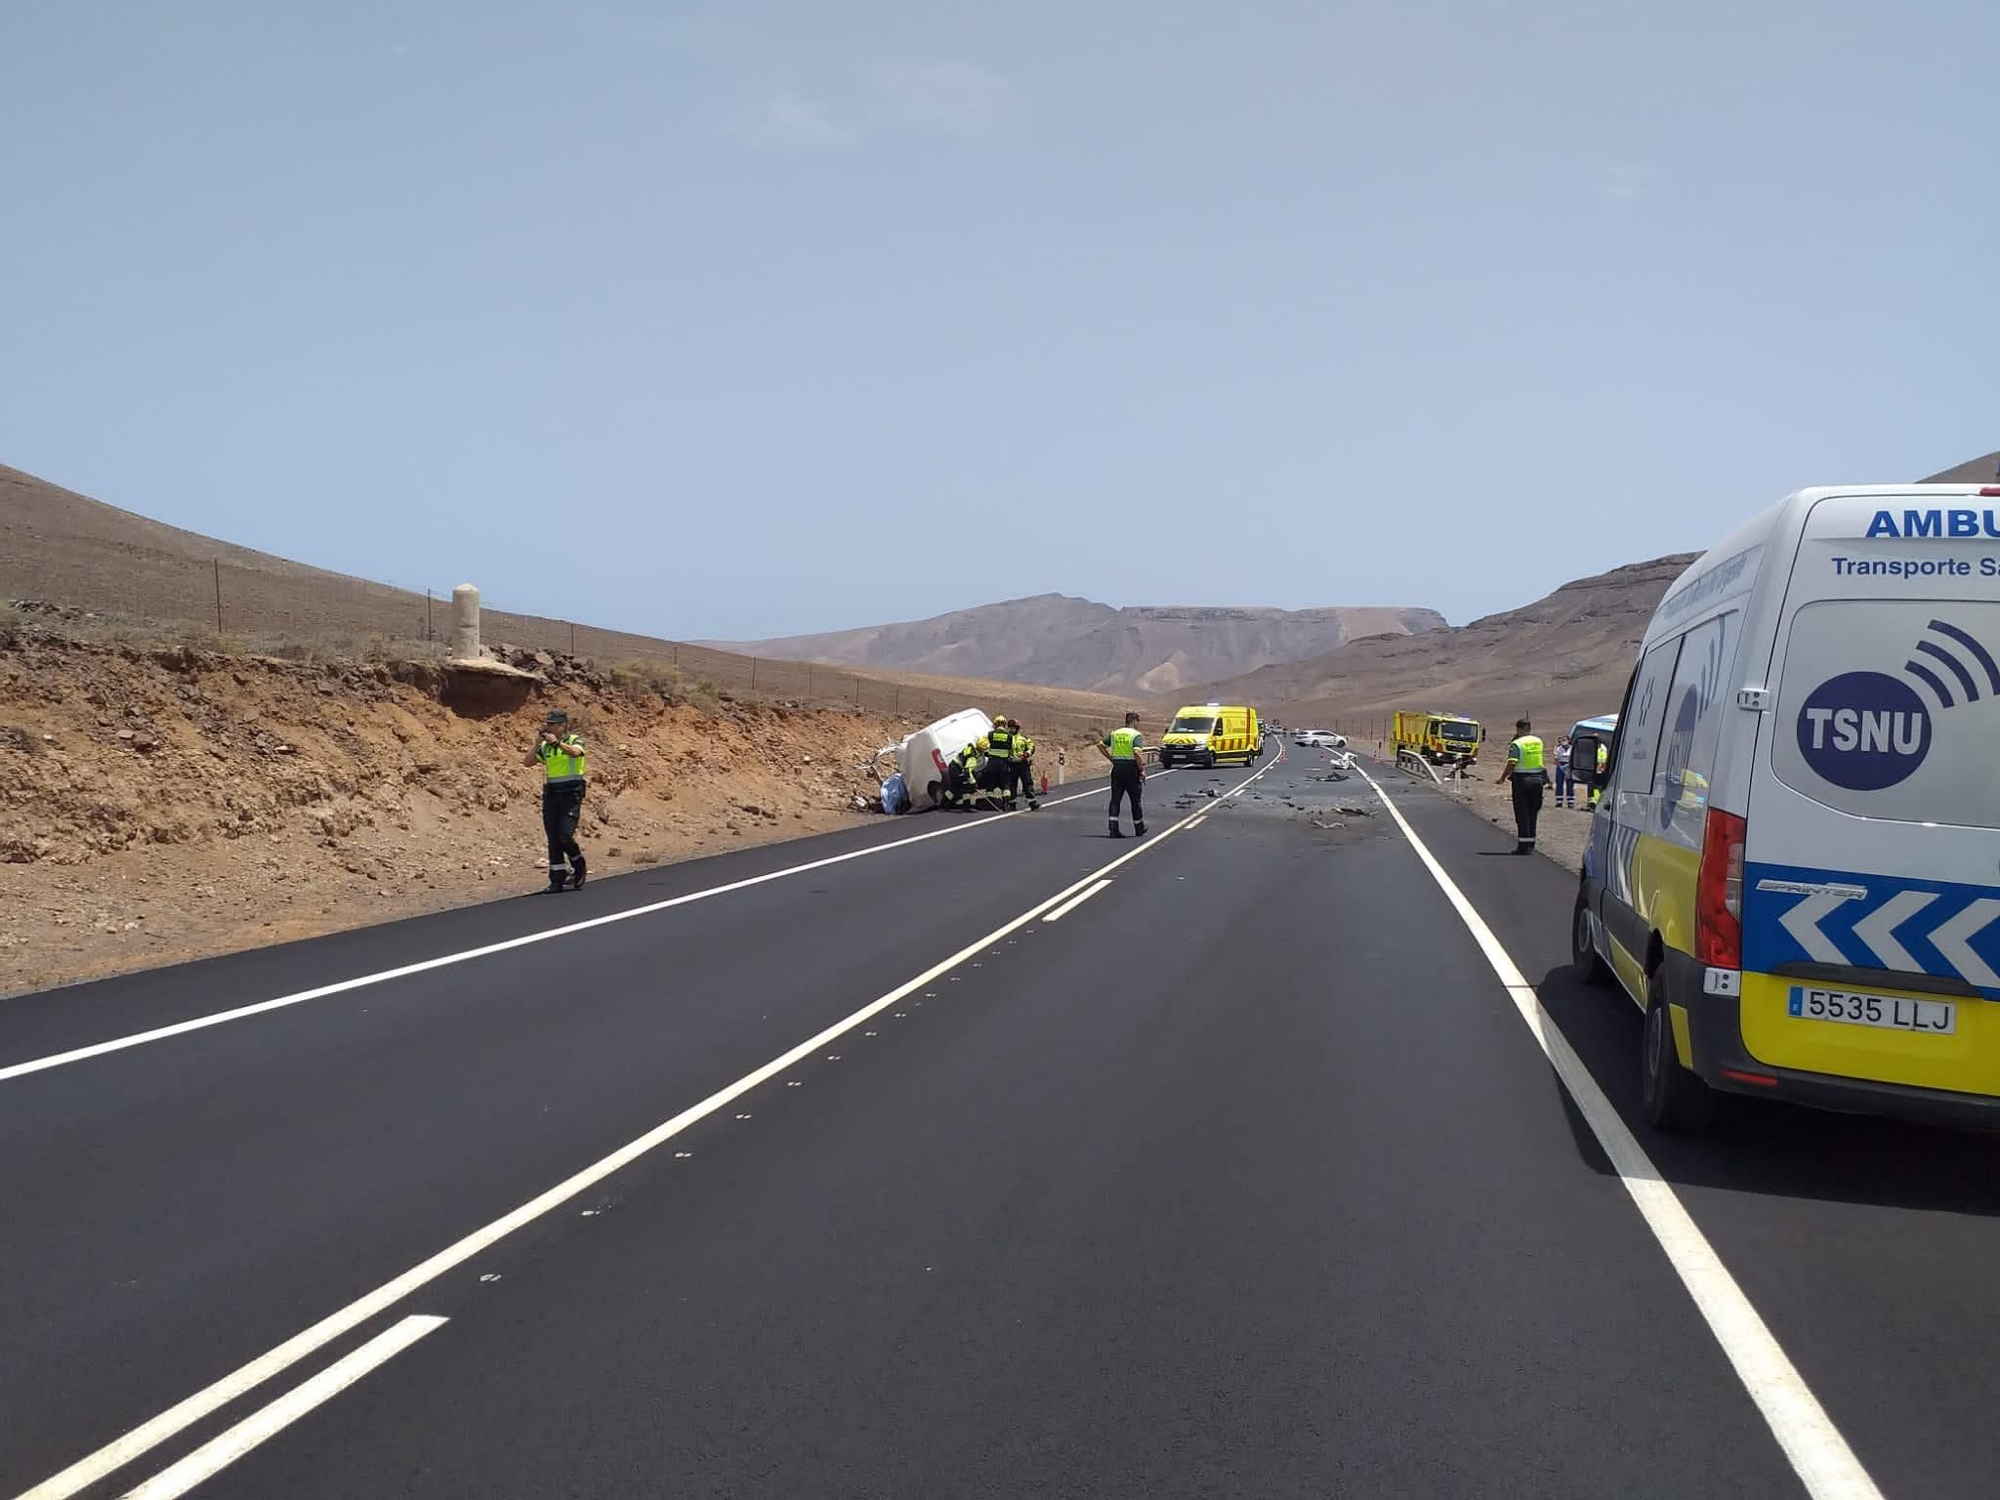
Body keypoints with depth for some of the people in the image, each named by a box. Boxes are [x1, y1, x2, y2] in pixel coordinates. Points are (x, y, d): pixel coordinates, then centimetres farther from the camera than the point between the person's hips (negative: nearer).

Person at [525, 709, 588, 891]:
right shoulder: (545, 746, 13)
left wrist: (558, 743, -41)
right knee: (553, 839, 3)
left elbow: (575, 752, -25)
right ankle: (557, 879, 9)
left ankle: (578, 867, 13)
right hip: (551, 794, 5)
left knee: (565, 835, -13)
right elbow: (529, 762, 2)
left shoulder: (575, 739, -1)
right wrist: (538, 743, -7)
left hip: (571, 793, -5)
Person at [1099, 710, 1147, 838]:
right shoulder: (1136, 735, -9)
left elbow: (1100, 745, 7)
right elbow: (1137, 753, -22)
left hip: (1117, 768, 4)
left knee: (1115, 799, 4)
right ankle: (1139, 829, 24)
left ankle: (1113, 829, -9)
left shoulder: (1115, 733, 8)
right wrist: (1142, 770, -14)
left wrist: (1111, 759, 11)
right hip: (1131, 768, -4)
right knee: (1135, 800, 10)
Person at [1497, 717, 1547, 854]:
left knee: (1522, 814, 1)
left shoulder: (1516, 744, -11)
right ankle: (1530, 844, 15)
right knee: (1533, 813, 13)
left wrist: (1503, 776, -9)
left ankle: (1523, 845, -2)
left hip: (1522, 780, -5)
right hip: (1538, 779, 5)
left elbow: (1512, 763, -21)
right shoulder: (1538, 741, 7)